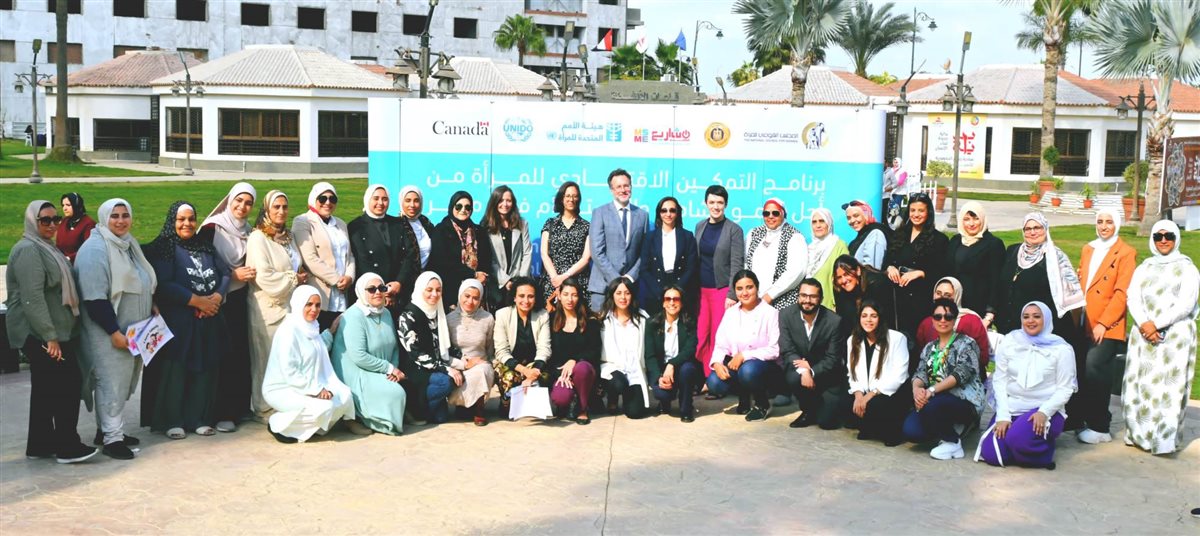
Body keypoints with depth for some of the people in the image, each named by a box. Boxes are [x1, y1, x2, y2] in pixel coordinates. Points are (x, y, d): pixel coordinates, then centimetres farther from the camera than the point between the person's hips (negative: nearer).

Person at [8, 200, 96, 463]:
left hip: (52, 332, 10)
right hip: (40, 334, -10)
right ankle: (67, 446, -4)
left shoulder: (46, 248, 18)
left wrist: (54, 333, 23)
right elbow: (32, 298, -21)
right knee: (68, 383, -9)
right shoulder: (28, 250, -14)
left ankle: (39, 445, 19)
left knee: (46, 389, 12)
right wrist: (50, 336, -24)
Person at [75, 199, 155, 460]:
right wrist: (114, 331, -22)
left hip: (132, 330, 9)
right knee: (112, 382, -7)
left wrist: (151, 310, 14)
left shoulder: (129, 245, 13)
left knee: (123, 381, 12)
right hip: (108, 332, -9)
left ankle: (107, 429, 23)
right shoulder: (95, 249, -15)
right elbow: (94, 298, -21)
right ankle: (112, 437, -2)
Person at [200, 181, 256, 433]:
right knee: (222, 354, -6)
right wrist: (232, 275, -15)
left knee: (241, 351, 4)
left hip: (240, 298, 6)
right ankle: (221, 412, 1)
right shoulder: (212, 228, -8)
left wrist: (251, 273, 5)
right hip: (219, 300, -5)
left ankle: (240, 406, 15)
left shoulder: (249, 231, 10)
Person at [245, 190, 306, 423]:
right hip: (268, 309, -6)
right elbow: (264, 277, -16)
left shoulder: (289, 236, 16)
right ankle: (264, 409, 9)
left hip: (290, 306, 7)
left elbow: (299, 268, 26)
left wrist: (300, 278, 4)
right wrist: (294, 279, -8)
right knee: (267, 360, -1)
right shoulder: (257, 238, -7)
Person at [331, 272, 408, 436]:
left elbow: (394, 346, 12)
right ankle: (358, 418, -2)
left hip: (380, 374, 9)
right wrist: (389, 368, -17)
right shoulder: (353, 317, -16)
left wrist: (394, 369, -8)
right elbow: (359, 356, -23)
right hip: (356, 375, -9)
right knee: (395, 393, -24)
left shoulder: (386, 313, 10)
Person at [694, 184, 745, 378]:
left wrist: (732, 295, -13)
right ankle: (706, 379, 10)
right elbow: (696, 259, 12)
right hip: (701, 289, 4)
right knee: (700, 337, -1)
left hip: (722, 290, -4)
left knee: (718, 337, -3)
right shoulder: (700, 226, 10)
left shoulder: (734, 230, -4)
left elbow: (736, 264, -7)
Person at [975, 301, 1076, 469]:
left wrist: (1044, 412, -21)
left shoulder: (1061, 349, -3)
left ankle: (1043, 450, 1)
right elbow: (999, 380, 2)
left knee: (1018, 439, -33)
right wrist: (1003, 415, -8)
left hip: (1045, 411, -3)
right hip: (1011, 409, 3)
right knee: (990, 453, -16)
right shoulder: (1009, 341, 4)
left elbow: (1065, 389, -4)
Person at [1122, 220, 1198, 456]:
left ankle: (1164, 439, -5)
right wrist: (1143, 323, -14)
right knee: (1140, 383, 2)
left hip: (1175, 334, -4)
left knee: (1169, 386, -7)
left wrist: (1157, 324, -15)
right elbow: (1133, 298, 3)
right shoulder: (1144, 267, 15)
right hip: (1143, 334, 4)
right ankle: (1139, 434, 9)